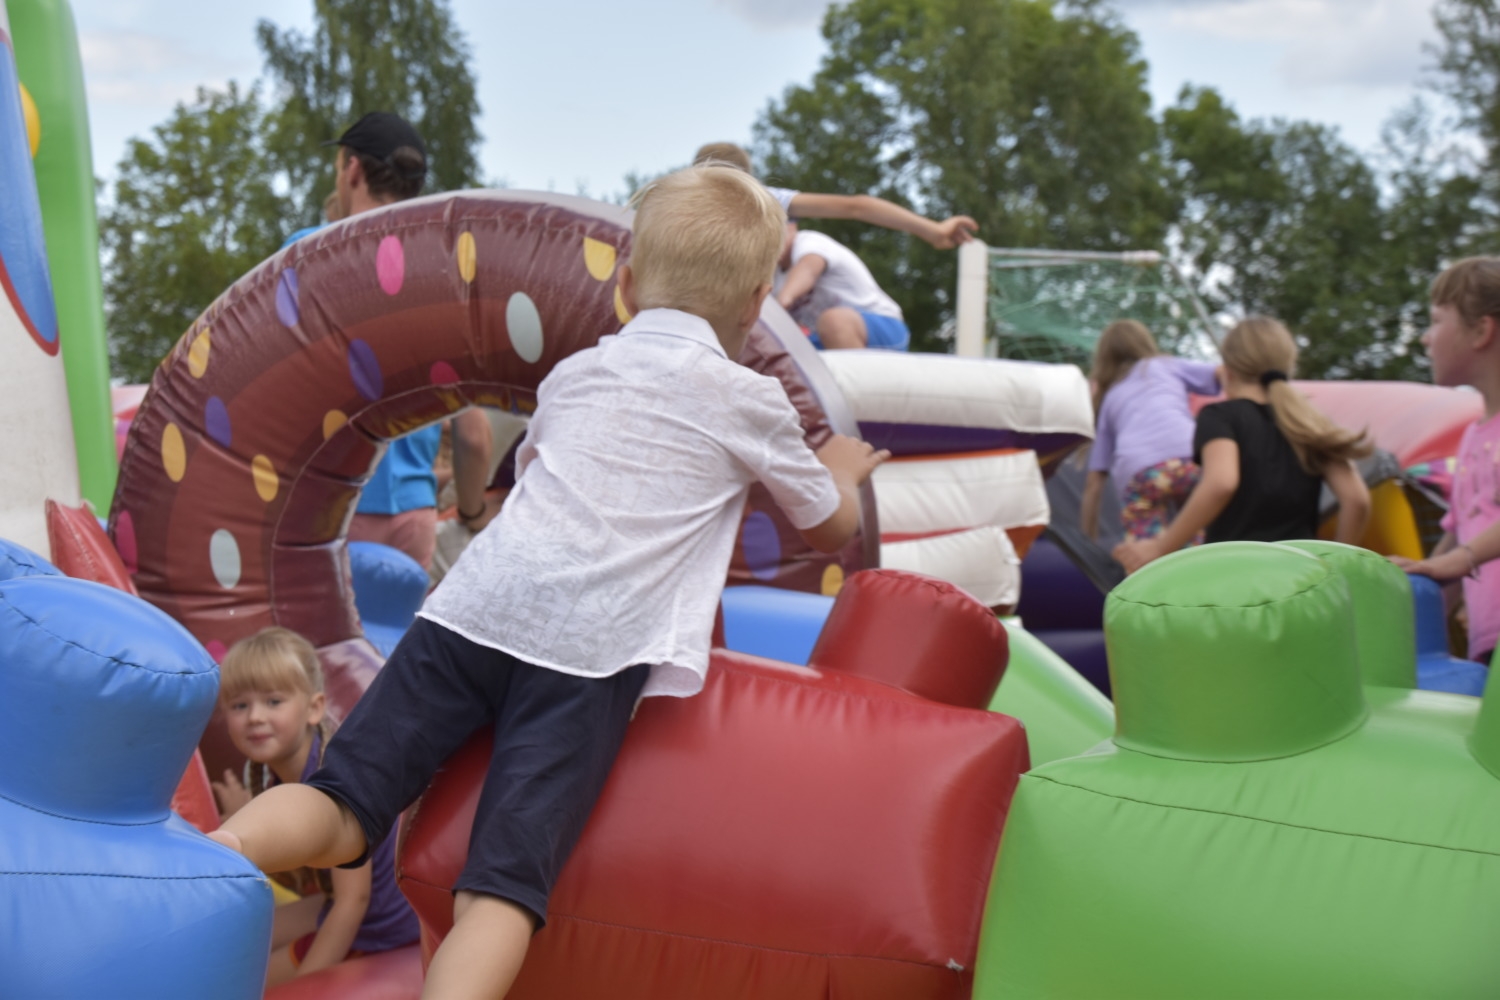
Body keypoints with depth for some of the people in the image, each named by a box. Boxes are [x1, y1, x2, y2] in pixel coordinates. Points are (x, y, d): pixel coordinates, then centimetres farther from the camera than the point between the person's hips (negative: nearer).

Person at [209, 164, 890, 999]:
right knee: (505, 880, -13)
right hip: (593, 646, -3)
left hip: (477, 605, 4)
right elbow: (834, 530, 31)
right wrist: (843, 472, 52)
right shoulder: (752, 401, 16)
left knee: (345, 810, 2)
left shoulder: (574, 374, 27)